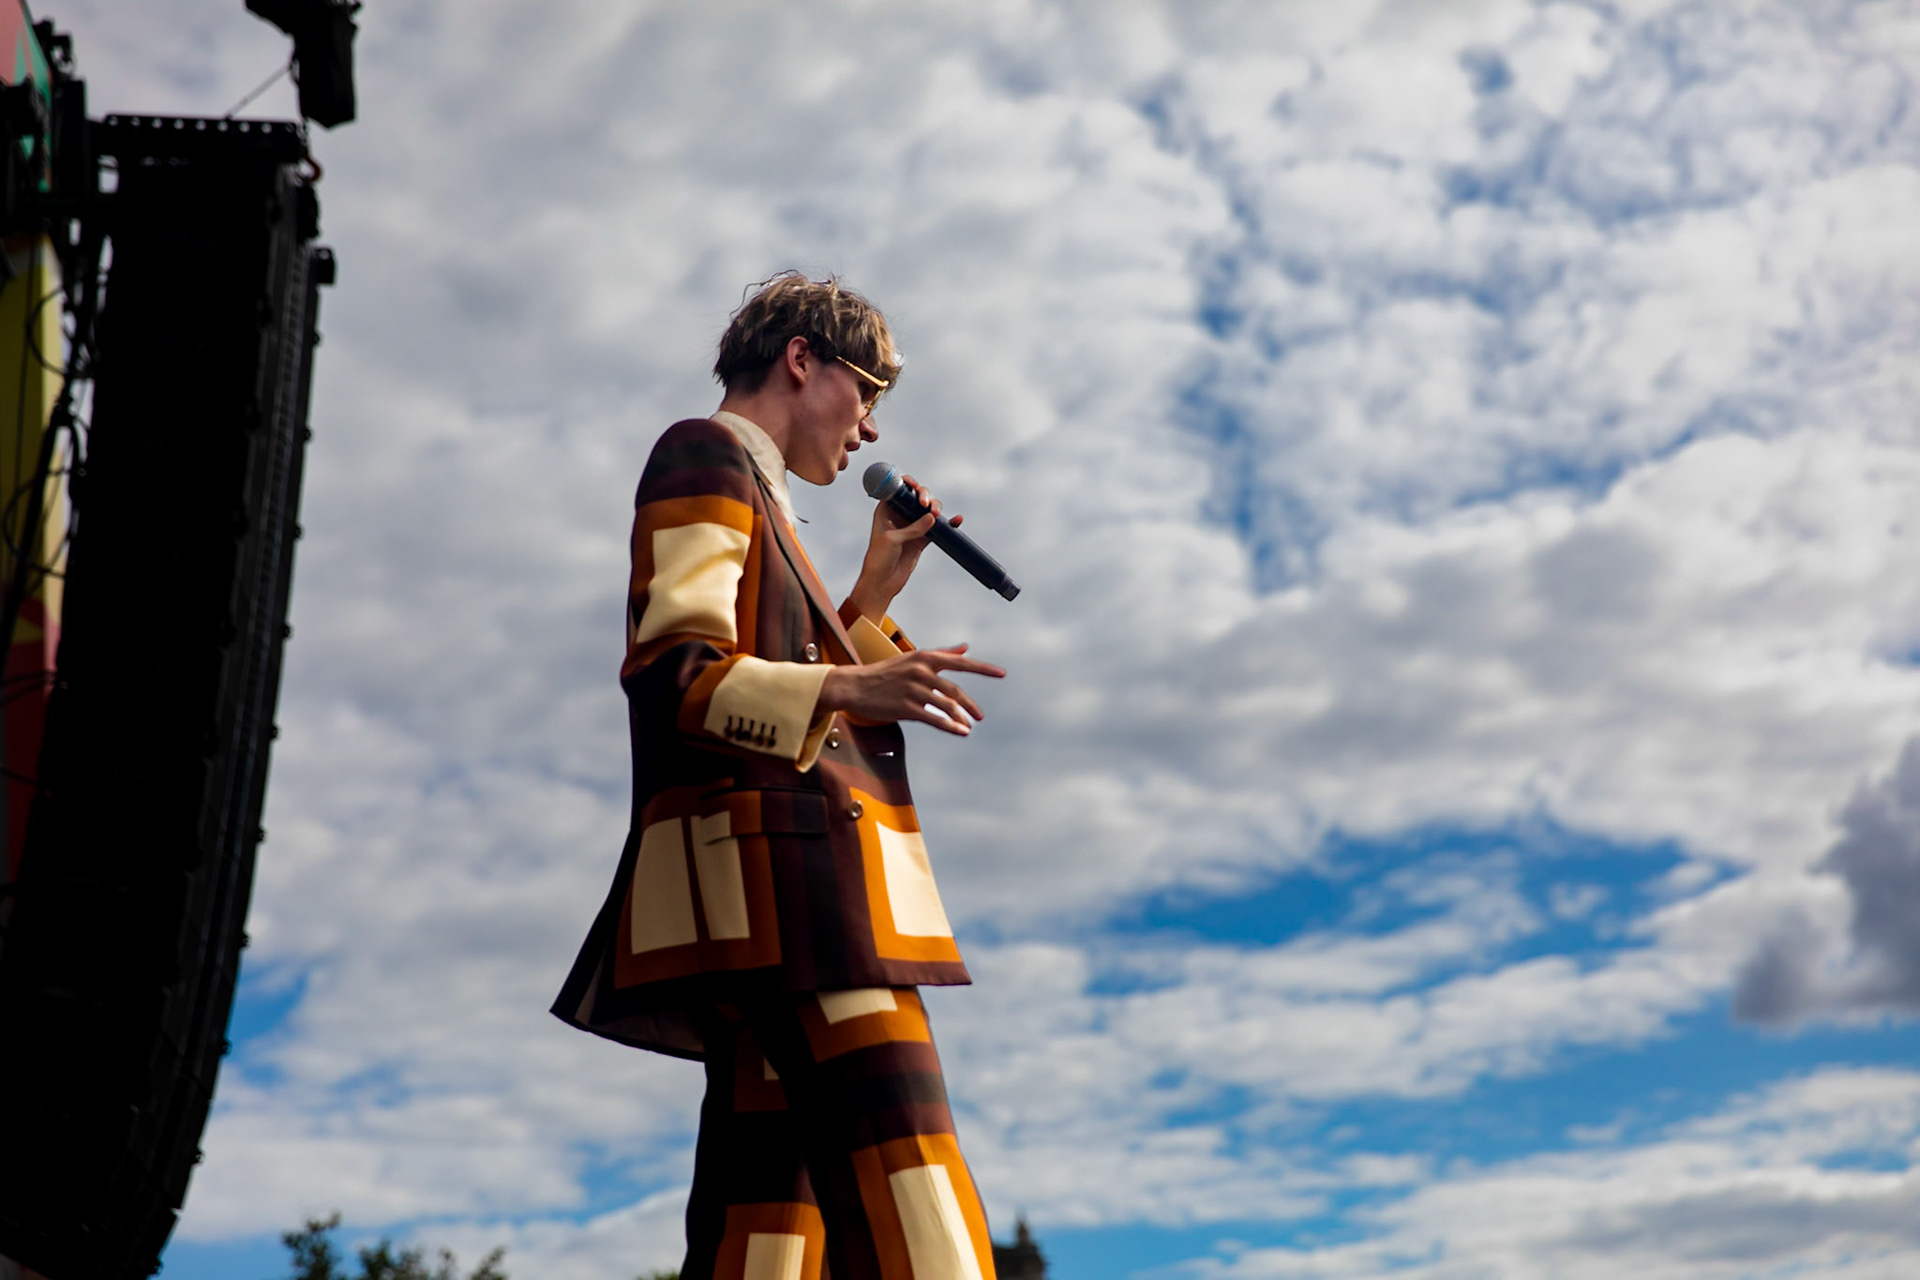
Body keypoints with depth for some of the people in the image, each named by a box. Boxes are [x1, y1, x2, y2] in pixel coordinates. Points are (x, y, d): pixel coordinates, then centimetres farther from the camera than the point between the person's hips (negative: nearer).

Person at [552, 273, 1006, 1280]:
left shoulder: (745, 491, 31)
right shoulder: (704, 456, 3)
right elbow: (669, 675, -12)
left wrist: (874, 594, 27)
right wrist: (849, 690, -26)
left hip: (775, 894, 10)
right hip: (776, 864, -10)